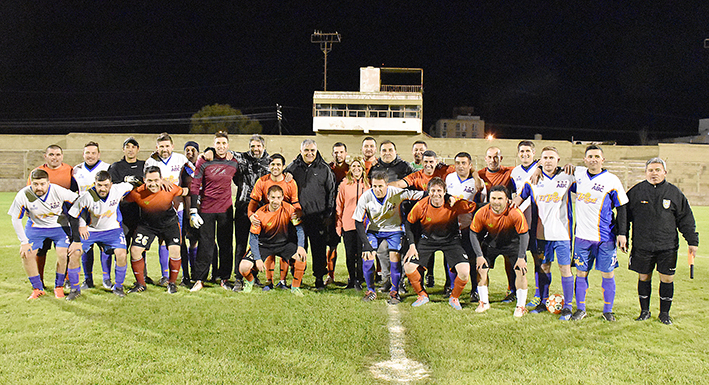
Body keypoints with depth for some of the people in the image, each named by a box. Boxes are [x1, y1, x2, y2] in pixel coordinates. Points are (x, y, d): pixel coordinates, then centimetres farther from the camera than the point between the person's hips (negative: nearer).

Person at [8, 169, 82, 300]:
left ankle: (59, 287, 7)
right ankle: (38, 289, 10)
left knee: (63, 255, -17)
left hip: (59, 226, -2)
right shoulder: (23, 195, -22)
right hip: (35, 226, 2)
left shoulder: (59, 191, -27)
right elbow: (16, 219, -8)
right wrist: (24, 242, -9)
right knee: (26, 255, -10)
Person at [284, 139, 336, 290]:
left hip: (319, 217, 0)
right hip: (298, 216, 1)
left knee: (319, 249, 4)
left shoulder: (324, 169, 6)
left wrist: (328, 215, 1)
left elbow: (331, 192, 7)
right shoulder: (292, 168, 8)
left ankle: (319, 278, 16)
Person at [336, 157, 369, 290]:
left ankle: (359, 280, 11)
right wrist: (338, 224, 1)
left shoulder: (368, 184, 5)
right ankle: (351, 279, 21)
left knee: (361, 253, -1)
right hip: (348, 223, 0)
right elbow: (339, 205, 6)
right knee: (350, 253, 6)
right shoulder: (344, 184, 4)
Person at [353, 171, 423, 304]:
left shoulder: (396, 193, -24)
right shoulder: (365, 197, -20)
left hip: (394, 229, -1)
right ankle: (370, 291, 9)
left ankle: (394, 292, 8)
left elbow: (421, 194, -15)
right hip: (373, 229, 1)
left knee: (395, 260, -14)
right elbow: (358, 222, -12)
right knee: (367, 258, -12)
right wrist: (366, 244, -17)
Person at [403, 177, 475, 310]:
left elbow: (475, 207, -11)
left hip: (451, 240, -1)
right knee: (408, 266, -14)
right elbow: (408, 223, -3)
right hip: (427, 239, 1)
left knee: (464, 271, -21)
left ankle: (454, 298, 12)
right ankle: (422, 296, 14)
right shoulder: (421, 206, -17)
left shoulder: (454, 204, -21)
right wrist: (412, 245, -8)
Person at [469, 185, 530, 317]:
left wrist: (521, 257, -19)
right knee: (481, 269, -5)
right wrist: (479, 255, -13)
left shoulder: (515, 213, -31)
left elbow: (524, 235, -20)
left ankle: (521, 306, 5)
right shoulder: (481, 213, -25)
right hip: (491, 242, 2)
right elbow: (474, 234, -11)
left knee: (521, 271, -11)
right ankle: (484, 303, 14)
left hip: (513, 243, -2)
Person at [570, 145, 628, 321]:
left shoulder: (612, 180, -3)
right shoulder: (578, 174, 4)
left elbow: (622, 207, 1)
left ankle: (608, 311, 20)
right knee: (581, 273, 7)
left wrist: (622, 232, -4)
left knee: (608, 274, 5)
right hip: (582, 235, 2)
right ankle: (580, 309, 21)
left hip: (605, 237, -2)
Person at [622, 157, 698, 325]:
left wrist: (692, 241, 5)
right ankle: (644, 311, 23)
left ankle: (664, 313, 20)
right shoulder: (635, 192, 2)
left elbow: (686, 219, 8)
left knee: (667, 279, 4)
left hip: (668, 247, 0)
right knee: (644, 278, 8)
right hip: (642, 246, 0)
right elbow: (625, 215, 7)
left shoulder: (674, 193, 3)